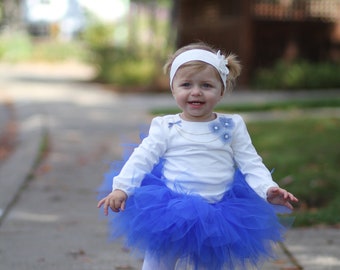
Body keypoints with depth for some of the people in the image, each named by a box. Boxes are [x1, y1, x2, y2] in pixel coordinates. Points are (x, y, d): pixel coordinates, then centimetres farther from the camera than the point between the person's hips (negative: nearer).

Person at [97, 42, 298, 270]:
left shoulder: (232, 127, 3)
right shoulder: (165, 127, 0)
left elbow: (251, 164, 1)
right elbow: (142, 158, -4)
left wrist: (268, 189, -16)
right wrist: (121, 188, -18)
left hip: (219, 217, 1)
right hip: (171, 214, -1)